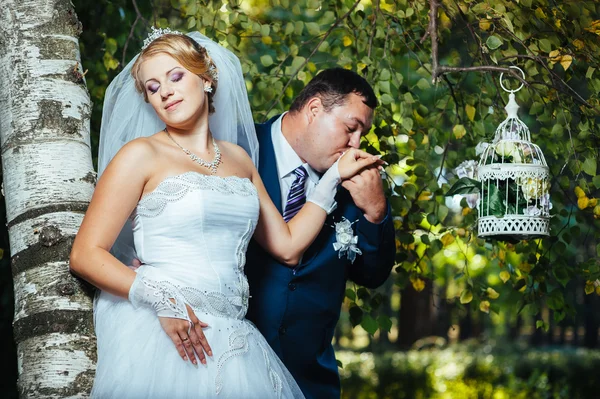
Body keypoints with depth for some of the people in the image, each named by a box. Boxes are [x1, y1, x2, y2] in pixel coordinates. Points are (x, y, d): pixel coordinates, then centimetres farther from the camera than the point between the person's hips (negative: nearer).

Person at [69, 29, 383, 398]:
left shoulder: (238, 158, 16)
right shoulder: (141, 155, -1)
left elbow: (287, 246, 19)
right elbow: (85, 255, -6)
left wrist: (335, 176, 19)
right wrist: (160, 298, -18)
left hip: (230, 341, 5)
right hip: (162, 336, -4)